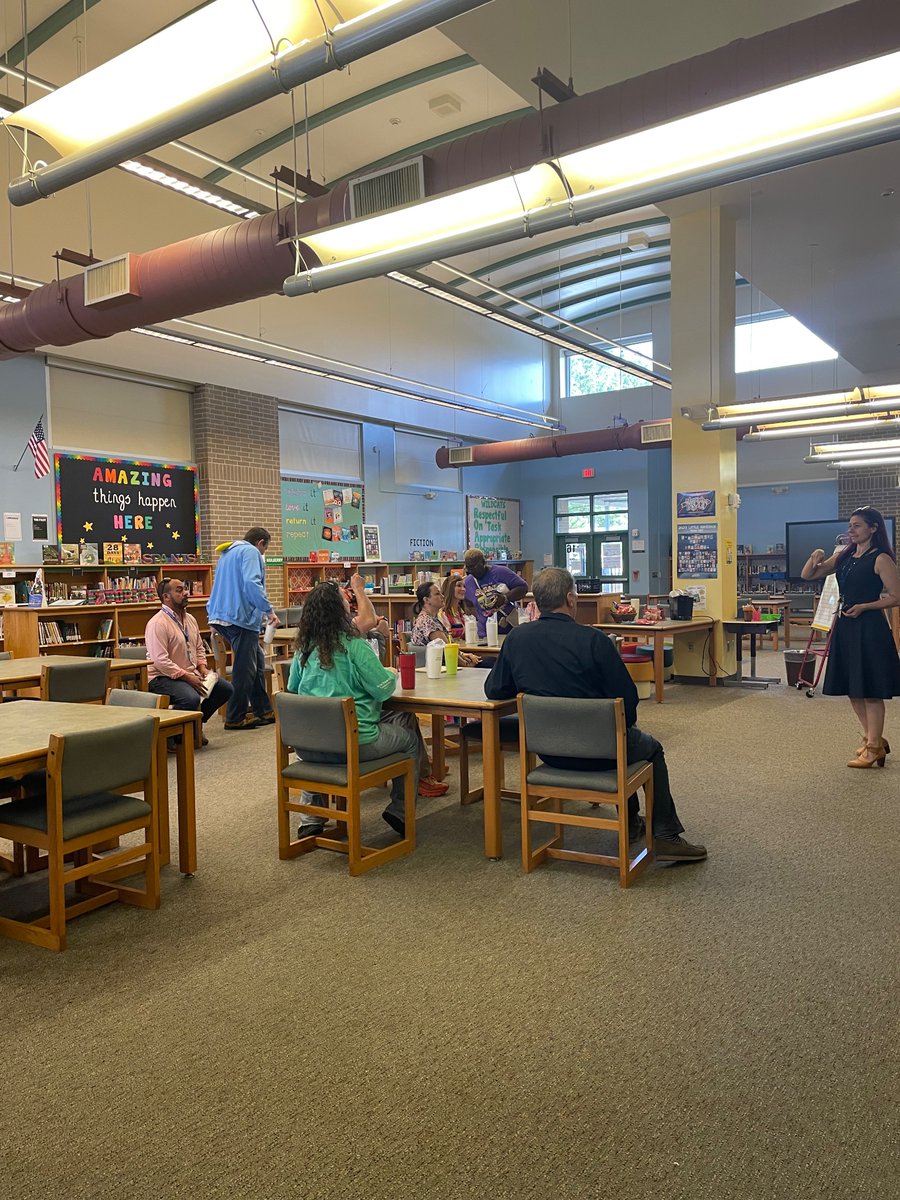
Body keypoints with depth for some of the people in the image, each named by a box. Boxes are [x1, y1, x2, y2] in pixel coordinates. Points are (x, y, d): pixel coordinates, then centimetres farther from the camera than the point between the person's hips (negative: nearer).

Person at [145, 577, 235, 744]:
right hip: (162, 677, -9)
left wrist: (202, 667, 2)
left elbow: (199, 648, 22)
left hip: (191, 674, 9)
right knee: (191, 699, -35)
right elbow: (160, 661, -23)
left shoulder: (190, 619, 12)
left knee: (226, 688, -3)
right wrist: (187, 677, -23)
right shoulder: (158, 623, -16)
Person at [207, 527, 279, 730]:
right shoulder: (250, 552, -7)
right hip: (240, 617, -10)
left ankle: (262, 711, 20)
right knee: (245, 668, -2)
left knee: (257, 661, 16)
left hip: (223, 615, 10)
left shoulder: (229, 553, 25)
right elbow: (251, 583, -22)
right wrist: (268, 610, -19)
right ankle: (235, 717, 3)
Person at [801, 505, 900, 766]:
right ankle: (873, 740, 29)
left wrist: (864, 607, -19)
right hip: (844, 626, 8)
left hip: (869, 627, -8)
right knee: (852, 688, 14)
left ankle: (873, 748, 10)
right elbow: (807, 575, 11)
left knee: (869, 690, -1)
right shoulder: (843, 556, 11)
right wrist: (815, 557, -8)